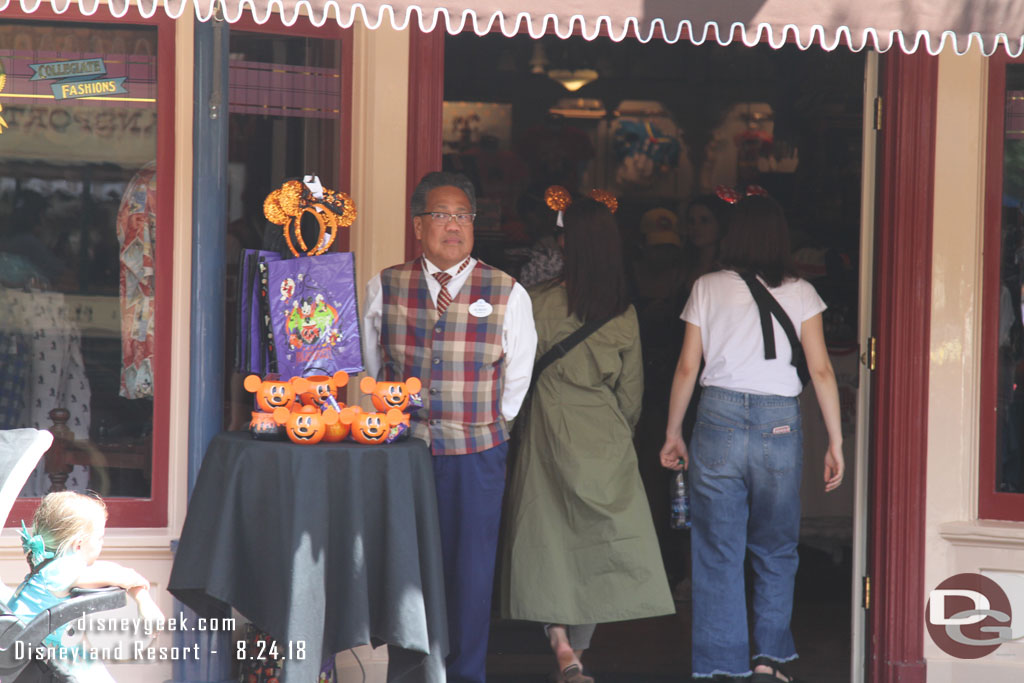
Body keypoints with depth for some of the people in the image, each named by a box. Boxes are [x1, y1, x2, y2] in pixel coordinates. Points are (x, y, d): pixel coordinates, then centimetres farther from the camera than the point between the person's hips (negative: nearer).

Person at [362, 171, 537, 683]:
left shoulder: (507, 294, 1)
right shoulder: (384, 288, 4)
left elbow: (517, 378, 9)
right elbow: (371, 366, 13)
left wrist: (487, 425, 10)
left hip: (477, 453, 0)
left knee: (472, 570, 2)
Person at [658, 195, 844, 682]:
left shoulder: (708, 288, 6)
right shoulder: (799, 293, 5)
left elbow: (687, 366, 6)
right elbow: (821, 370, 1)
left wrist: (673, 433, 15)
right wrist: (835, 442, 5)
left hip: (718, 418, 0)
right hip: (780, 421, 0)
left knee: (718, 551, 5)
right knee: (776, 550, 14)